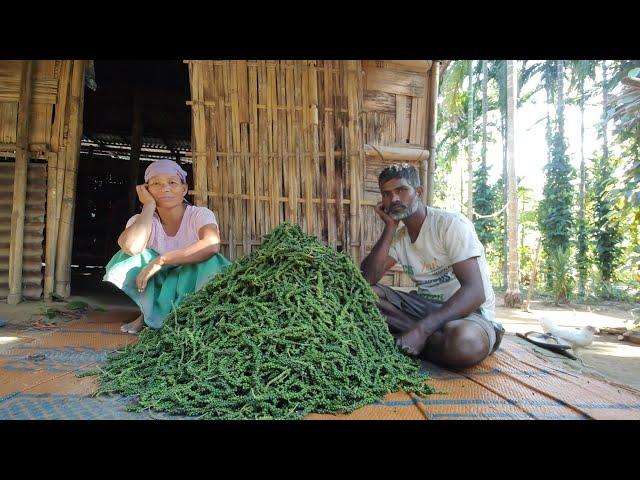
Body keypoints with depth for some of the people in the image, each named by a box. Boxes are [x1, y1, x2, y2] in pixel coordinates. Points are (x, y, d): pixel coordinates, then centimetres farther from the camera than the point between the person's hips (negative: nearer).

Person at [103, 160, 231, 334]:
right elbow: (131, 247, -30)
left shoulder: (201, 214, -13)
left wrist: (160, 261, -36)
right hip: (158, 289, 3)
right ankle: (150, 313, -3)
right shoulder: (141, 220, -5)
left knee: (207, 261, -32)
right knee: (133, 256, -21)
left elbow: (212, 245, -38)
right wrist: (149, 206, -19)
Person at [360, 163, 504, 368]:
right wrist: (390, 228, -11)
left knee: (465, 342, -40)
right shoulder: (397, 237, 6)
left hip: (469, 310, -5)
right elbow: (366, 280, -8)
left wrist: (421, 329, -34)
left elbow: (475, 292, -24)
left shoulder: (452, 224, -15)